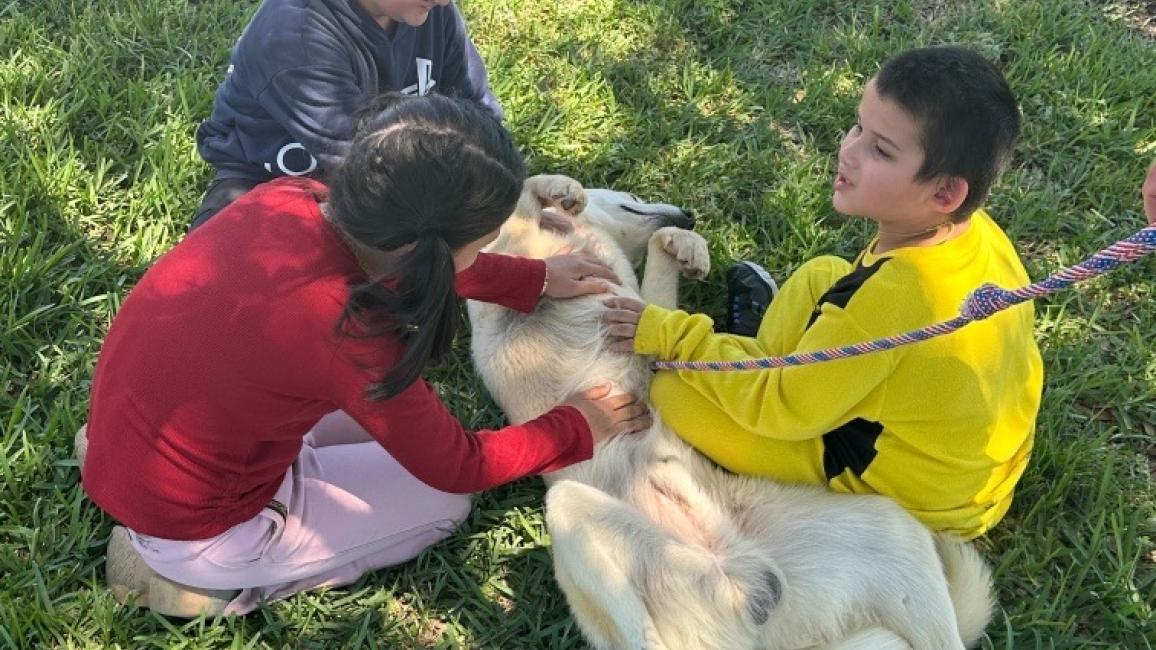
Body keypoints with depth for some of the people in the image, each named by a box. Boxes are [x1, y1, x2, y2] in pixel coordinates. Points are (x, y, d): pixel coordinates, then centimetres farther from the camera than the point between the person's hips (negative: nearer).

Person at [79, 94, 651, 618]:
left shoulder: (288, 201, -15)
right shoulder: (343, 330, -34)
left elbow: (423, 264, 9)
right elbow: (454, 467, -15)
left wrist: (536, 279, 13)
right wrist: (578, 427, -1)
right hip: (191, 527, -7)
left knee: (381, 409, 23)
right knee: (441, 500, 9)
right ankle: (211, 578, 5)